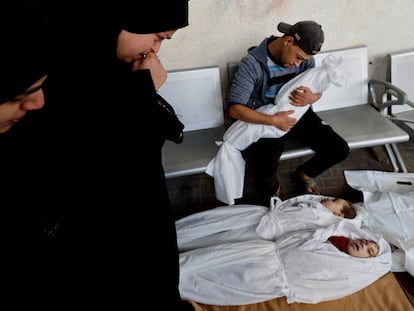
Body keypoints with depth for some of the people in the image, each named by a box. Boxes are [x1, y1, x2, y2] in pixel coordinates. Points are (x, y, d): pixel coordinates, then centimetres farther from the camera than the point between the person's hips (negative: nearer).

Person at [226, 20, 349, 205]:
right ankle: (272, 191, 18)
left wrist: (311, 98, -22)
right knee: (266, 180, -23)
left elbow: (318, 89, 5)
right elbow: (234, 109, -26)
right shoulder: (252, 63, -23)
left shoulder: (305, 56, -7)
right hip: (265, 122, -5)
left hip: (297, 114, 5)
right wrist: (273, 120, -35)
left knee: (340, 149, -10)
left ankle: (305, 173, 21)